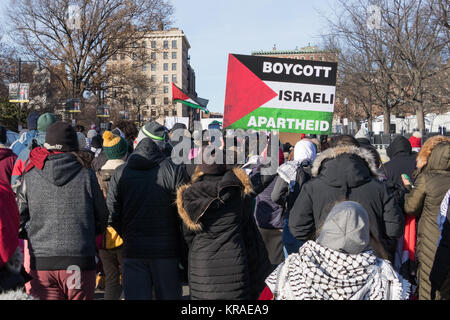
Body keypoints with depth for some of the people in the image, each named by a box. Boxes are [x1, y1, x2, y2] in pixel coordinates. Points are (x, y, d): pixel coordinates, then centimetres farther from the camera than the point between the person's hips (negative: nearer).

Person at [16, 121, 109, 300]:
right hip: (80, 260, -1)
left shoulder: (30, 176, -1)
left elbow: (18, 218, 4)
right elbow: (102, 216, 4)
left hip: (41, 261, 1)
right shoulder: (86, 174, -4)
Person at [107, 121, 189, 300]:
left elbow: (112, 215, -1)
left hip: (133, 252, 1)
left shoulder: (120, 173, -2)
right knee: (169, 295, 12)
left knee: (135, 295, 9)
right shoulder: (174, 170, -9)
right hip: (167, 252, -1)